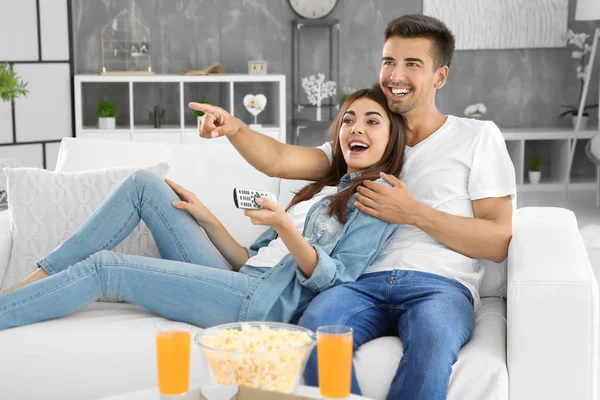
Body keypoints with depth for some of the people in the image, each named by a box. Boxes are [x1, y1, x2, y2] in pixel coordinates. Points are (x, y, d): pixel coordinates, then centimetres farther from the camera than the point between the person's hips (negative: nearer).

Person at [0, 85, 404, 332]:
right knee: (144, 183, 0)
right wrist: (206, 219, 9)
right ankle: (38, 278, -1)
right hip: (244, 286, 8)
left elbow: (335, 278, -10)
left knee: (104, 268, -16)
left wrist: (284, 227, -23)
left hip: (269, 302, -8)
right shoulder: (323, 189, 27)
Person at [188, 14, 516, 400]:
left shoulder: (478, 136, 13)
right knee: (317, 323, -33)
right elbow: (279, 161, 9)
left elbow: (499, 243, 3)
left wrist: (414, 213, -5)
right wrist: (234, 127, -12)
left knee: (432, 336, -39)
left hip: (441, 285, -2)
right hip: (368, 281, 3)